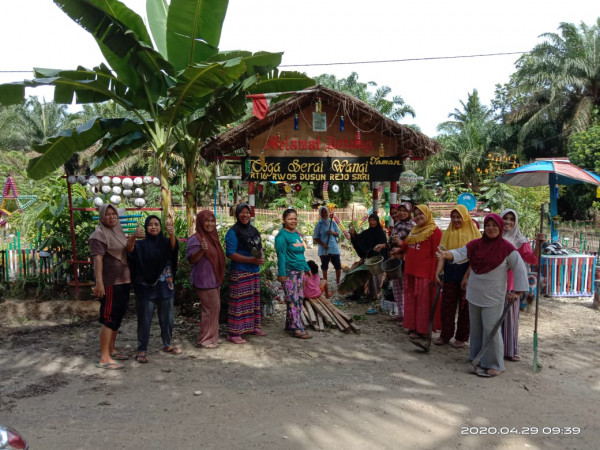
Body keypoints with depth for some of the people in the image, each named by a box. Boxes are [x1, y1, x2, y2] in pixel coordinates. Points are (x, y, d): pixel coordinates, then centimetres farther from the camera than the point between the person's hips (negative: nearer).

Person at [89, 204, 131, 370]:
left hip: (123, 281, 9)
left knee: (118, 317, 16)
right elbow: (97, 259, -23)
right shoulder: (99, 235, -13)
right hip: (110, 283, -9)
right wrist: (99, 283, -30)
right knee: (109, 319, -7)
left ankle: (111, 350, 29)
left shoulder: (118, 231, 14)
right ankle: (104, 359, -2)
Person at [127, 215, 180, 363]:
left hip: (165, 287, 3)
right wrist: (133, 237, -43)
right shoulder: (141, 244, 0)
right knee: (144, 319, 0)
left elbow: (173, 247, -19)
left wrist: (172, 234, -41)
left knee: (167, 318, 13)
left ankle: (167, 345, 29)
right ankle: (141, 350, 9)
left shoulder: (165, 242, 4)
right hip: (146, 288, -2)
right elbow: (129, 249, -21)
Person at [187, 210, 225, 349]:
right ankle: (205, 340, 3)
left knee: (214, 308, 14)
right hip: (204, 280, -9)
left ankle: (212, 336, 24)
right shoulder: (195, 238, -14)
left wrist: (221, 275, 21)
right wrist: (202, 250, -37)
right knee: (211, 308, -7)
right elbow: (191, 259, -20)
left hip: (214, 279, 9)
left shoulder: (213, 236, 12)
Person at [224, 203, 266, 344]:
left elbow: (259, 248, 22)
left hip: (254, 271, 8)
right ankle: (233, 333, 1)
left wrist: (262, 257, -2)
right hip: (239, 273, -8)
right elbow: (230, 253, -18)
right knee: (239, 301, -7)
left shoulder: (254, 230, 13)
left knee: (254, 299, 17)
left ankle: (252, 327, 31)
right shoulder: (233, 232, -11)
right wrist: (251, 260, -22)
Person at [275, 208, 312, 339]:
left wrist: (307, 268, 21)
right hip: (289, 272, -9)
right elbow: (281, 255, -15)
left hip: (298, 271, 9)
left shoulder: (296, 234, 15)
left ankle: (290, 324, 22)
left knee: (299, 299, 10)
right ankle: (297, 329, -4)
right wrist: (281, 273, -18)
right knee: (293, 300, -7)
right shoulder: (282, 236, -10)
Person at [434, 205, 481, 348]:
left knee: (465, 307, 5)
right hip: (450, 274, 3)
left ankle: (461, 338, 16)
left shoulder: (473, 232, 0)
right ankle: (445, 335, 17)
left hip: (467, 275, -2)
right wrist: (437, 272, -11)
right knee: (447, 305, 6)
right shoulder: (447, 233, 7)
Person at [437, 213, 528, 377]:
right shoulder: (476, 244, 1)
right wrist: (445, 254, -29)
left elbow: (520, 269, -7)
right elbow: (460, 253, -8)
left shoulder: (507, 248, -9)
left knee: (491, 330, -5)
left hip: (493, 298, -5)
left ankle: (494, 365, 10)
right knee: (476, 328, 13)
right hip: (474, 294, 5)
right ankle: (478, 360, 27)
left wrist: (517, 292, -10)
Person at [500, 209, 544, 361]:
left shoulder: (519, 241, 3)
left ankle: (510, 350, 17)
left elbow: (532, 259, -7)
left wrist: (538, 244, -21)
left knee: (510, 316, 5)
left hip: (510, 285, 0)